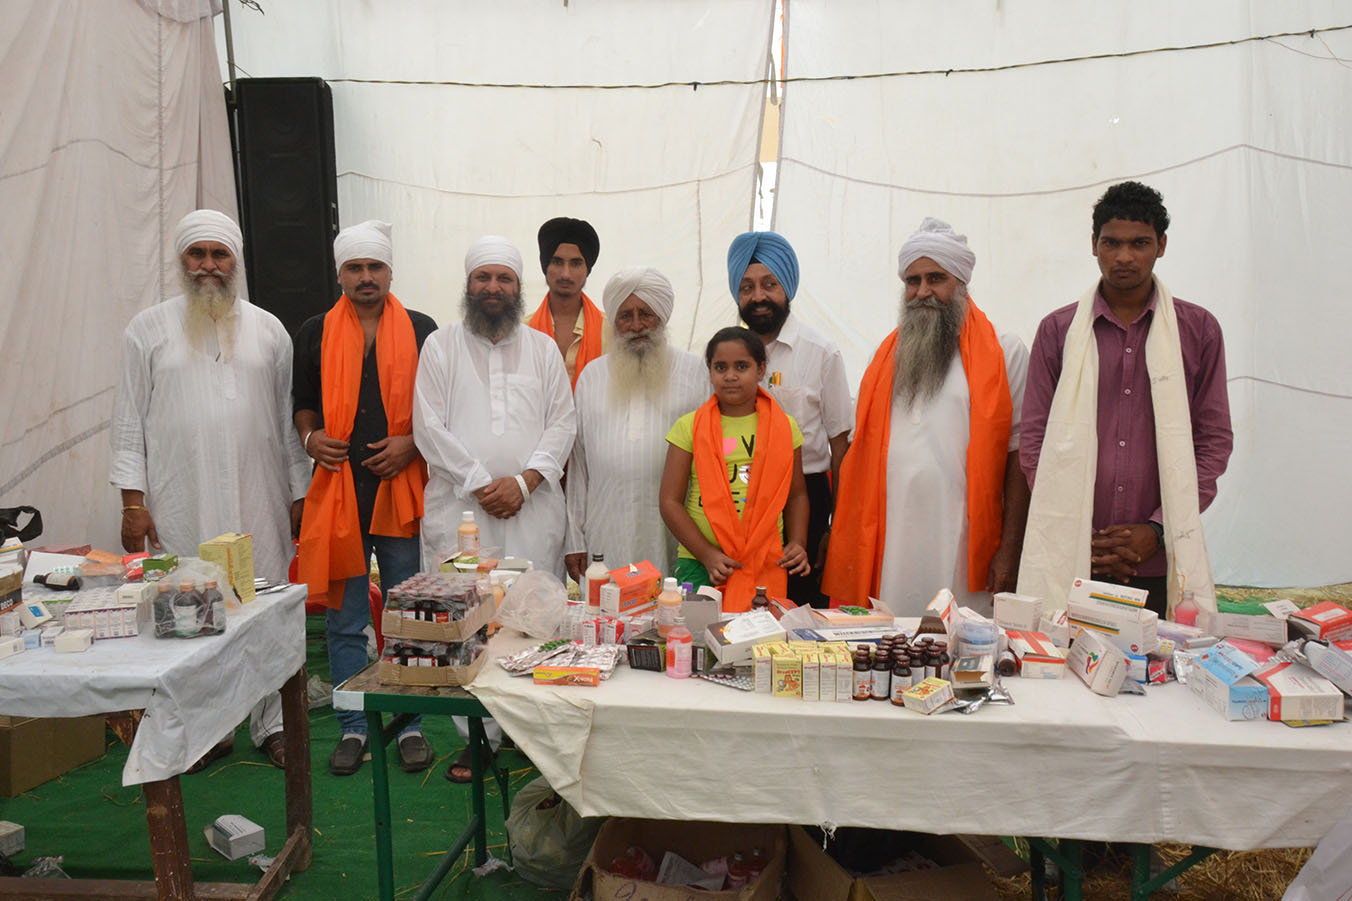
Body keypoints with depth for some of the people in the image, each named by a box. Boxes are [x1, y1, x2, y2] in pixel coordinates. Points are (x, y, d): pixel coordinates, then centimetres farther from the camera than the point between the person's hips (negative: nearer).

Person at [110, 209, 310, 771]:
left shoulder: (267, 329, 11)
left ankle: (271, 724, 16)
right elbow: (129, 420, 5)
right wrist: (132, 498, -3)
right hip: (179, 506, -1)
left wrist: (298, 492, 7)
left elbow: (288, 418, 11)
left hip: (259, 503, 1)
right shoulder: (149, 329, 7)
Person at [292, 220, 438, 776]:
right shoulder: (315, 334, 10)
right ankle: (353, 727, 21)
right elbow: (302, 401, 18)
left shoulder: (421, 331, 6)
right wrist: (309, 437, -2)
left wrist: (412, 443, -8)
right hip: (337, 489, 1)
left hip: (401, 488, -1)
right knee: (344, 618, 7)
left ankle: (411, 726, 19)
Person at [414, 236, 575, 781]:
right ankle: (478, 736, 10)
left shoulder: (543, 348, 13)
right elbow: (430, 427, 0)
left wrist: (524, 481, -8)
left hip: (533, 509, 1)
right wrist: (480, 483, -8)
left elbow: (562, 423, 5)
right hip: (460, 508, -1)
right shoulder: (441, 346, 8)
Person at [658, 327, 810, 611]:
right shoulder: (690, 427, 2)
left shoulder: (784, 427, 8)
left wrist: (797, 542, -1)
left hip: (767, 565, 1)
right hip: (699, 564, -1)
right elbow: (670, 501, -1)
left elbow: (796, 494, 16)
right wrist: (707, 554, -10)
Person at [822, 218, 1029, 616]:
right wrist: (840, 533, 9)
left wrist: (1009, 551, -7)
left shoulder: (1005, 353, 4)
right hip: (885, 548, 3)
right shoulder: (889, 354, 16)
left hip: (960, 551, -3)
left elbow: (1018, 459, -1)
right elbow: (861, 453, 17)